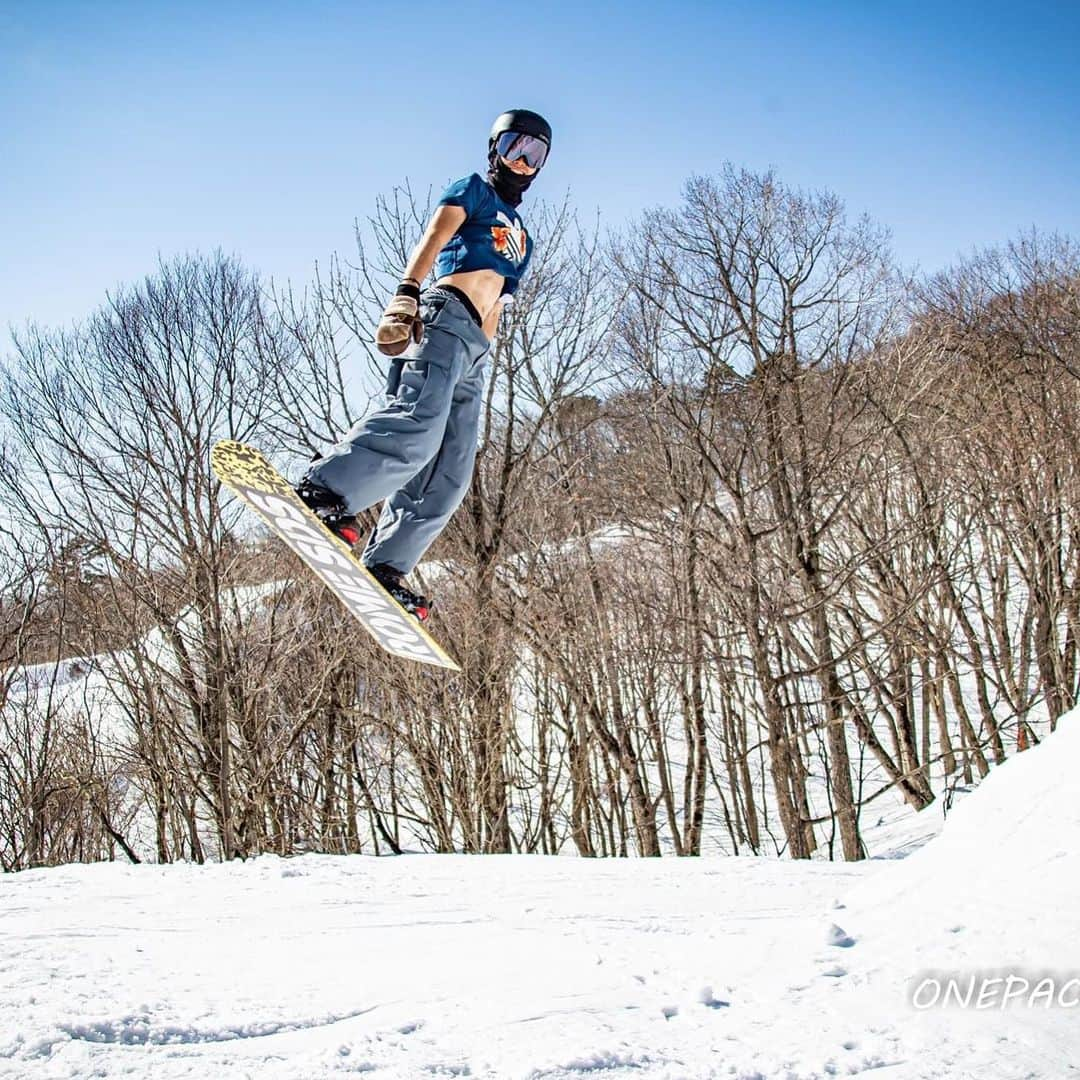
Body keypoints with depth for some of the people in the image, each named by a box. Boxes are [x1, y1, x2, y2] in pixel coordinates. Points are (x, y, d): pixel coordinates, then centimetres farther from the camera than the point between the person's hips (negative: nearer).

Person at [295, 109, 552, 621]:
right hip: (442, 317, -7)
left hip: (472, 349, 7)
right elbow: (433, 237, -3)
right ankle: (322, 491, -33)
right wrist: (406, 291, -21)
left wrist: (477, 369, 19)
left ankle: (383, 568, -6)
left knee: (449, 476, -5)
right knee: (419, 422, -32)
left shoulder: (521, 241, 35)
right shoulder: (474, 189, 16)